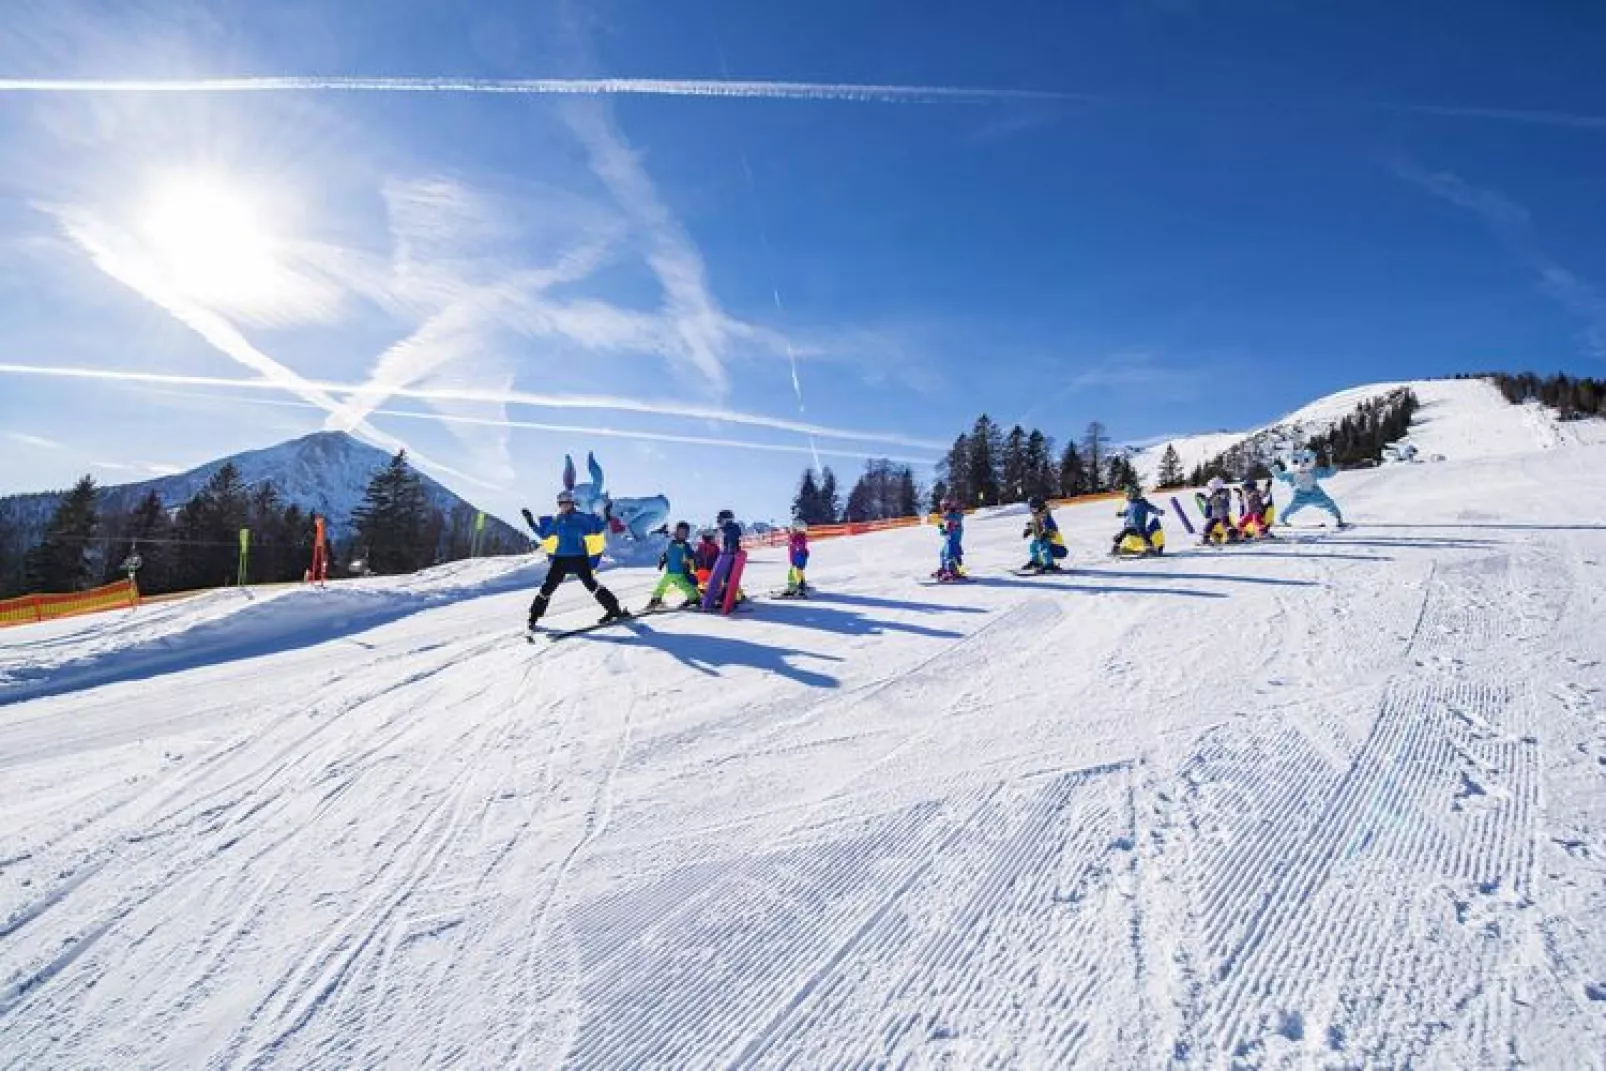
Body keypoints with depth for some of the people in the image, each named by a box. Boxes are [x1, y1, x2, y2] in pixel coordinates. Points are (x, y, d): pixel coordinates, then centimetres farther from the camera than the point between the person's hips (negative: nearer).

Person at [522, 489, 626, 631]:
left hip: (579, 557, -4)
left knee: (590, 584, -17)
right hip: (560, 558, 4)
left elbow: (597, 529, 2)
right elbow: (543, 534, 21)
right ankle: (534, 617, 19)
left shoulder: (581, 518, -2)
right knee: (547, 587, 4)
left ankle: (614, 609, -10)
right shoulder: (556, 521, 9)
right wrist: (531, 522, 15)